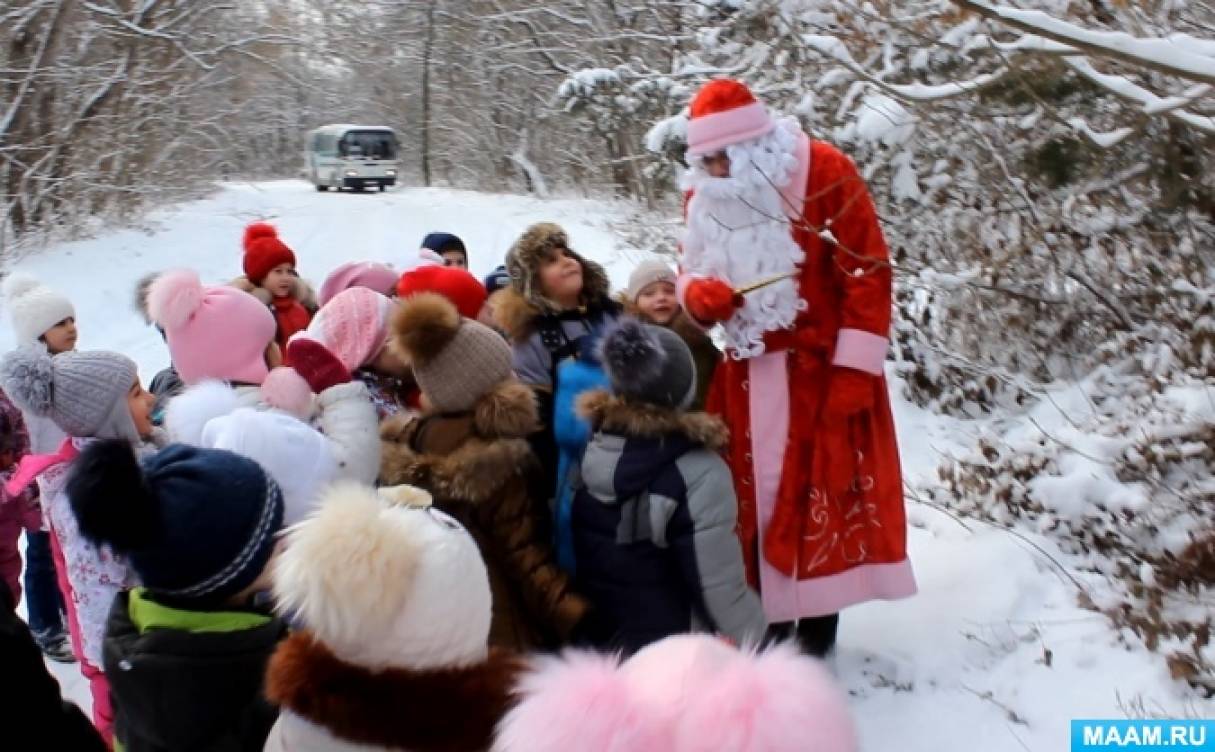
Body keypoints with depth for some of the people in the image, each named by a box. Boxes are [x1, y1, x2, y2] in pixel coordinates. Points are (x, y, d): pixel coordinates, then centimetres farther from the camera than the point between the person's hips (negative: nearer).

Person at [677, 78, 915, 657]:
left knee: (821, 497, 0)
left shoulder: (824, 172, -13)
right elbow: (692, 271, 12)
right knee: (751, 497, 7)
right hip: (748, 374, 5)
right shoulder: (703, 194, 2)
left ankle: (814, 637, 13)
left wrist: (854, 370, -18)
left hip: (822, 372, -5)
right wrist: (699, 293, -13)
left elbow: (868, 273, -13)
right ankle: (766, 625, 22)